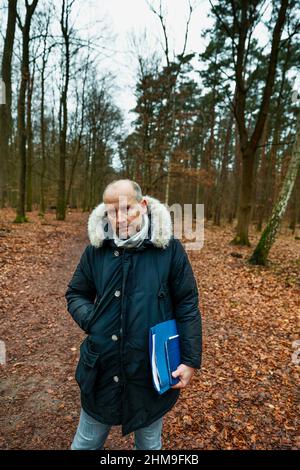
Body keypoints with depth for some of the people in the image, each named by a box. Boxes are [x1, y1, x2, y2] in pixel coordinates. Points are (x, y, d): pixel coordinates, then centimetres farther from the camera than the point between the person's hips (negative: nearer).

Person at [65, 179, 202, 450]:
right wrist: (91, 320, -12)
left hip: (153, 370, -1)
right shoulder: (96, 249, -5)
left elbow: (187, 306, -8)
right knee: (87, 442, 26)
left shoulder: (170, 249, -12)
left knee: (149, 443, 26)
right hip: (102, 367, 2)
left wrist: (191, 360, -7)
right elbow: (75, 294, 7)